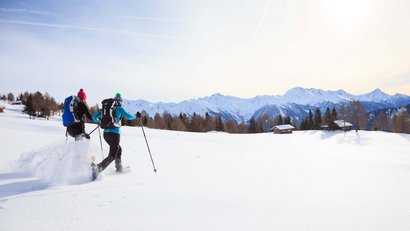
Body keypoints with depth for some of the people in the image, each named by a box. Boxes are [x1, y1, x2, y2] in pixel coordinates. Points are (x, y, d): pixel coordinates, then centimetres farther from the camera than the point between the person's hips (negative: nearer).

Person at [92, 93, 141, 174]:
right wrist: (136, 116, 7)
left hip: (106, 133, 7)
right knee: (112, 156, -4)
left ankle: (119, 168, 33)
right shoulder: (119, 108, 0)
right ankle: (98, 168, -24)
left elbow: (94, 117, 16)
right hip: (114, 133, -7)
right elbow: (128, 116, -12)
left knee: (118, 149, 27)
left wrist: (98, 122, 36)